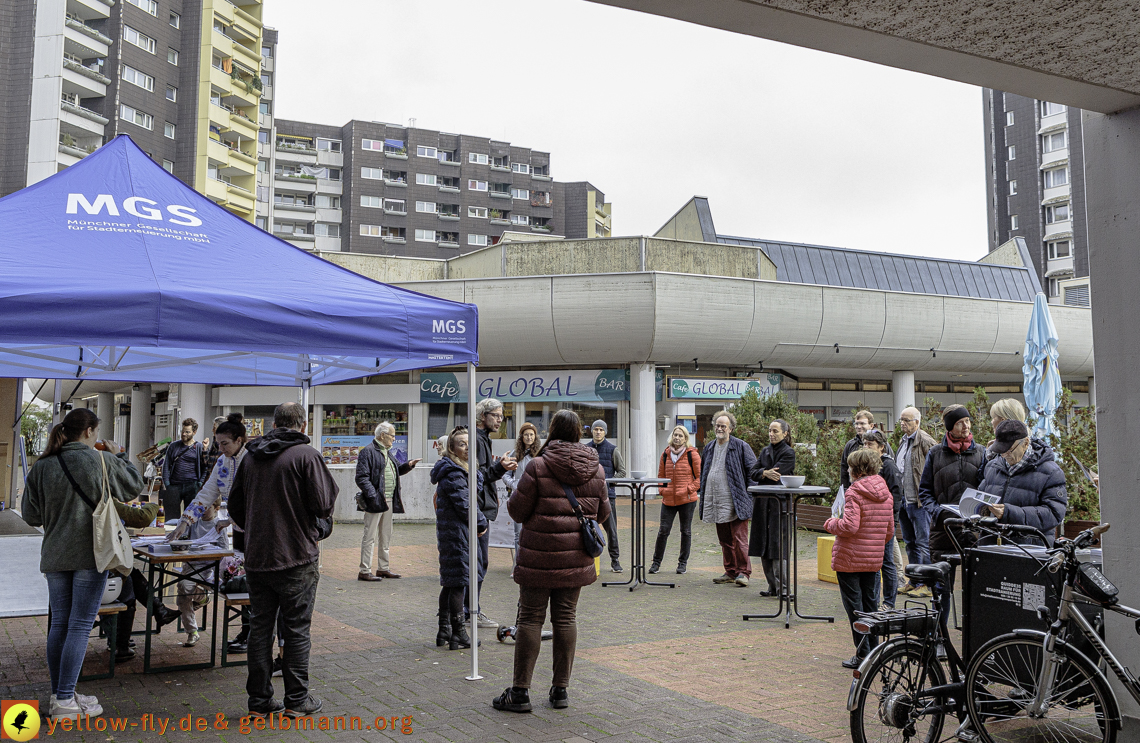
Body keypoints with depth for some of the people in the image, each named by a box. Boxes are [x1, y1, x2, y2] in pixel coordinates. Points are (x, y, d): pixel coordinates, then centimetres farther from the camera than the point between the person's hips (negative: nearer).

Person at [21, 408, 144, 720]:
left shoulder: (42, 467, 1)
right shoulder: (101, 461, -10)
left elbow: (31, 515, 5)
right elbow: (134, 485, 5)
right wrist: (120, 456, 18)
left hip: (54, 557, 5)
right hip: (90, 554, -4)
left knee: (59, 623, 13)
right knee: (80, 625, 0)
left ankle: (59, 694, 21)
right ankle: (65, 700, 1)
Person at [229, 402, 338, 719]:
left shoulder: (251, 457, 7)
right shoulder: (307, 455, -11)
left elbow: (235, 507, 13)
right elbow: (324, 506, -15)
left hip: (256, 558, 5)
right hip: (297, 559, -5)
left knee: (260, 628, 12)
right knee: (297, 629, 4)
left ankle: (259, 700, 18)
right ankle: (297, 701, 11)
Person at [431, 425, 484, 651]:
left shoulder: (461, 470, 16)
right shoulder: (454, 474, -17)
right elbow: (465, 506, -18)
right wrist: (482, 523, -5)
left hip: (448, 532, 11)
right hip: (457, 533, -11)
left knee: (450, 582, 15)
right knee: (457, 583, -4)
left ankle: (444, 631, 24)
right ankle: (458, 635, 2)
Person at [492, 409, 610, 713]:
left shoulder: (538, 467, -14)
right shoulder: (595, 469, 0)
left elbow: (518, 511, -9)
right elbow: (602, 511, 9)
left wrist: (512, 502, 13)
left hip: (539, 557, -4)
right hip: (576, 557, 4)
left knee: (530, 618, 4)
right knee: (566, 617, 11)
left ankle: (520, 691, 10)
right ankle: (561, 689, 18)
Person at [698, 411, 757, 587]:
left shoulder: (741, 447, -4)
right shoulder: (709, 448, 14)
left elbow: (753, 471, -2)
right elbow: (703, 472, 25)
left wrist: (748, 493, -8)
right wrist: (705, 496, 19)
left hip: (735, 503, -6)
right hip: (716, 503, 6)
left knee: (739, 538, -7)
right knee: (725, 540, 12)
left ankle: (743, 572, 1)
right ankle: (730, 572, 20)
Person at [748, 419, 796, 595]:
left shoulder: (789, 453, -4)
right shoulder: (765, 451, 15)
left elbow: (775, 475, -14)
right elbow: (752, 473, 5)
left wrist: (761, 472, 1)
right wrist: (765, 473, -13)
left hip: (780, 502, -6)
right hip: (763, 502, 6)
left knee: (777, 544, -8)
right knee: (764, 544, 6)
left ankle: (781, 586, -2)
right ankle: (772, 586, 14)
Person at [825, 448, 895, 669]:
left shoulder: (854, 493, -16)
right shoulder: (885, 494, 8)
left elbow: (849, 526, -25)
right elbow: (889, 531, 14)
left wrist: (830, 524, -7)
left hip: (850, 558, -7)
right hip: (873, 559, 7)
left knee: (853, 604, 0)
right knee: (869, 601, 17)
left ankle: (863, 654, 1)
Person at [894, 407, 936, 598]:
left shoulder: (925, 441, -13)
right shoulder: (903, 441, 15)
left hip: (920, 502, -9)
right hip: (904, 501, 9)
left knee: (923, 543, -3)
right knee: (910, 543, 15)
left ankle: (927, 584, 4)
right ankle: (914, 581, 24)